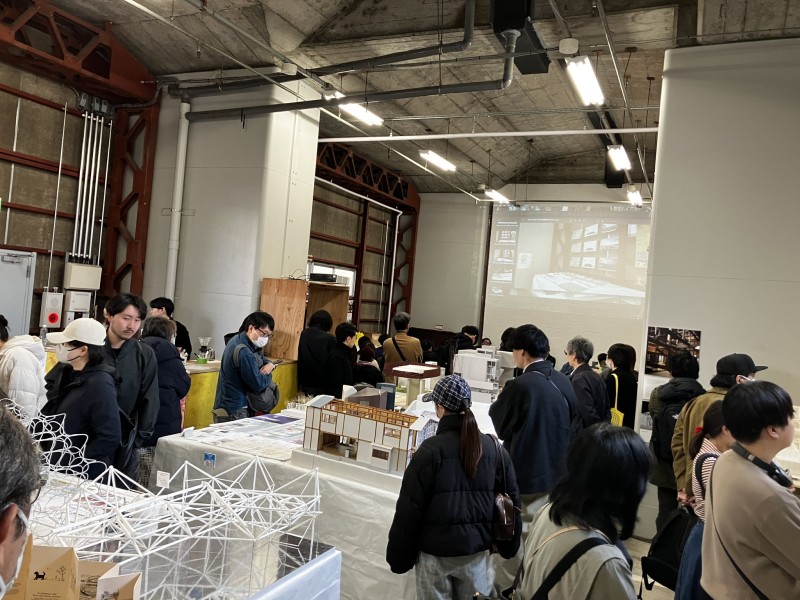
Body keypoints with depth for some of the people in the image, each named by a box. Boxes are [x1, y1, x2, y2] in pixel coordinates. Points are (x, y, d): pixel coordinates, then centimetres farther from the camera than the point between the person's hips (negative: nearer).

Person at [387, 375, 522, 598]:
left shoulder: (430, 450, -15)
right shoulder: (495, 449, -3)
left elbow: (409, 508, -12)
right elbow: (511, 501, 5)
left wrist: (399, 556, -1)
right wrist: (507, 544, 17)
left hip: (435, 552, -3)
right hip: (477, 550, 3)